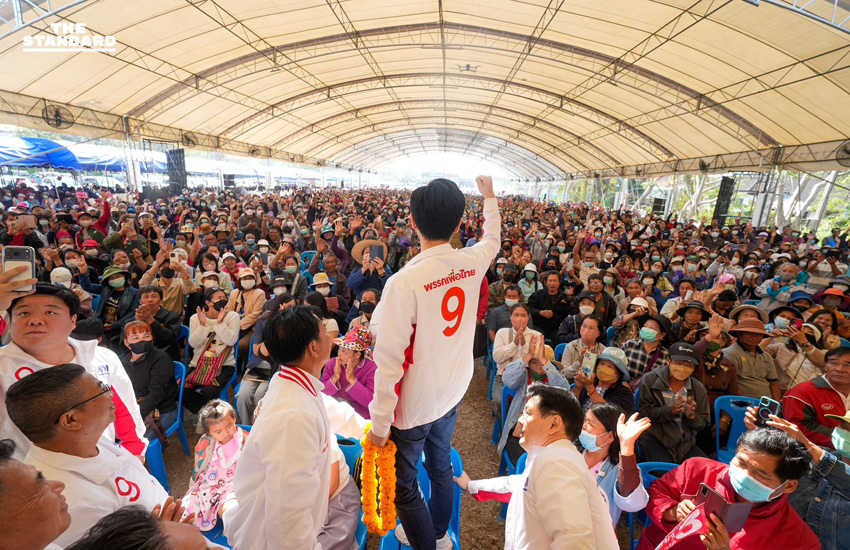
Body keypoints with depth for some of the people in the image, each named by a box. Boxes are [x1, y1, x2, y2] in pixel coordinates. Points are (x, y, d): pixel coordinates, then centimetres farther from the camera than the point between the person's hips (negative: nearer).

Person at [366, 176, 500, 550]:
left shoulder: (404, 281, -29)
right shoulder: (473, 262, -11)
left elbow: (389, 359, -25)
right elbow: (492, 239, 14)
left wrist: (379, 424, -13)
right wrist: (489, 197, 30)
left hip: (412, 406, -6)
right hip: (452, 394, 7)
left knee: (403, 484, 18)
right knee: (441, 465, 29)